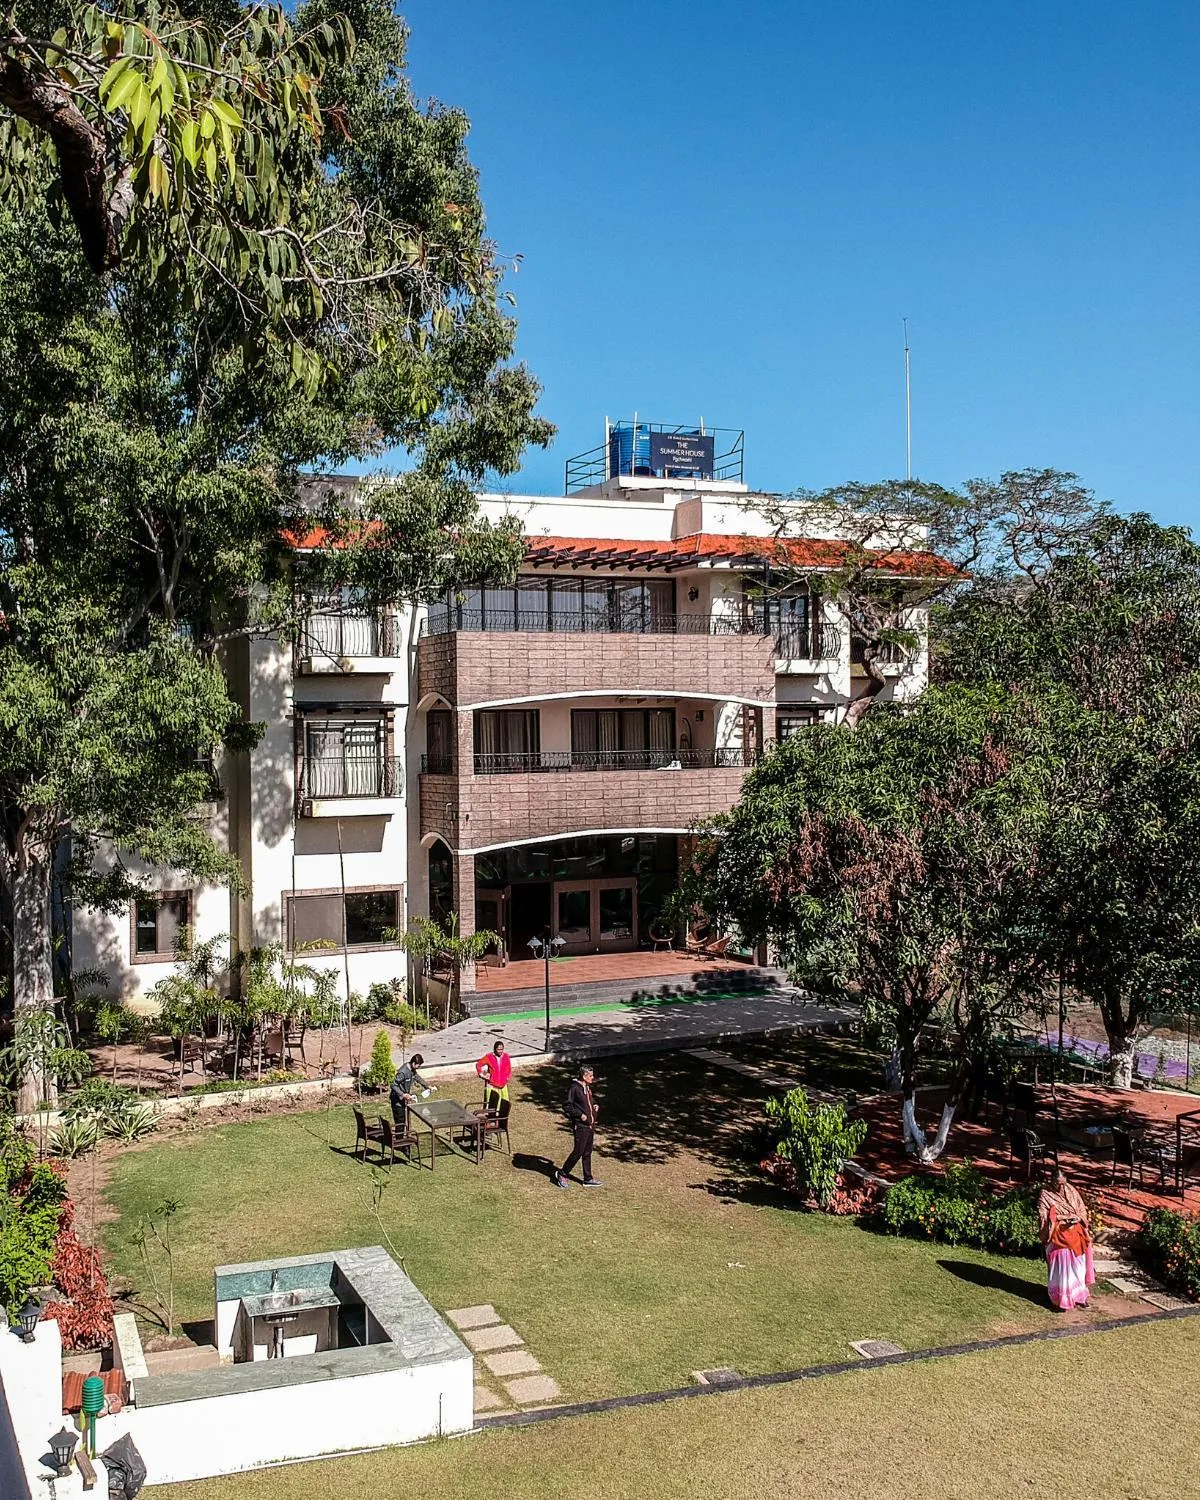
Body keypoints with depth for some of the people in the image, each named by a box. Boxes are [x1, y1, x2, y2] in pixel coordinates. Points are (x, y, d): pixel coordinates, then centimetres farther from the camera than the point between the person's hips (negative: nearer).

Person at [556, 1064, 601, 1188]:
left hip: (590, 1125, 8)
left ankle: (588, 1179, 21)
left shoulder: (588, 1087, 9)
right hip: (580, 1126, -8)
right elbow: (568, 1106, -16)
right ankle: (562, 1174, 12)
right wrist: (580, 1114, -20)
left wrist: (594, 1105, 9)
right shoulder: (574, 1088, -17)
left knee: (587, 1152, 14)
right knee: (578, 1151, -3)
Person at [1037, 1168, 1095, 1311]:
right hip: (1058, 1237, -4)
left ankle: (1078, 1296, 27)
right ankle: (1061, 1300, 8)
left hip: (1076, 1235, 4)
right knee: (1061, 1268, -2)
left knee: (1077, 1266, 12)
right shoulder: (1045, 1195, -10)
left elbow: (1082, 1209, 8)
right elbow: (1043, 1217, -13)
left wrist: (1078, 1218, -14)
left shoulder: (1071, 1191, 3)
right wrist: (1062, 1217, -24)